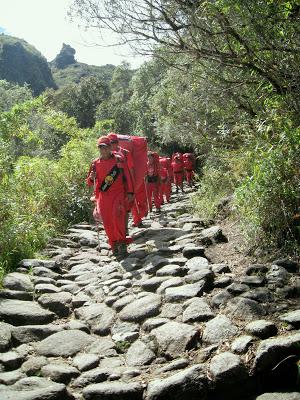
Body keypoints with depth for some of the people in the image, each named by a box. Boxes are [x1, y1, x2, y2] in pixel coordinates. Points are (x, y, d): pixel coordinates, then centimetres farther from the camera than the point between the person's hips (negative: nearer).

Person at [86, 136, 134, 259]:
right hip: (103, 196, 3)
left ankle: (122, 243, -13)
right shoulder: (95, 163, 7)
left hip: (118, 193, -2)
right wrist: (91, 178, -11)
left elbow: (127, 176, 6)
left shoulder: (119, 159, 3)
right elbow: (89, 183, 12)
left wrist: (130, 192, 1)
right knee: (107, 222, 1)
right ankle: (114, 245, 17)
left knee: (117, 216, -22)